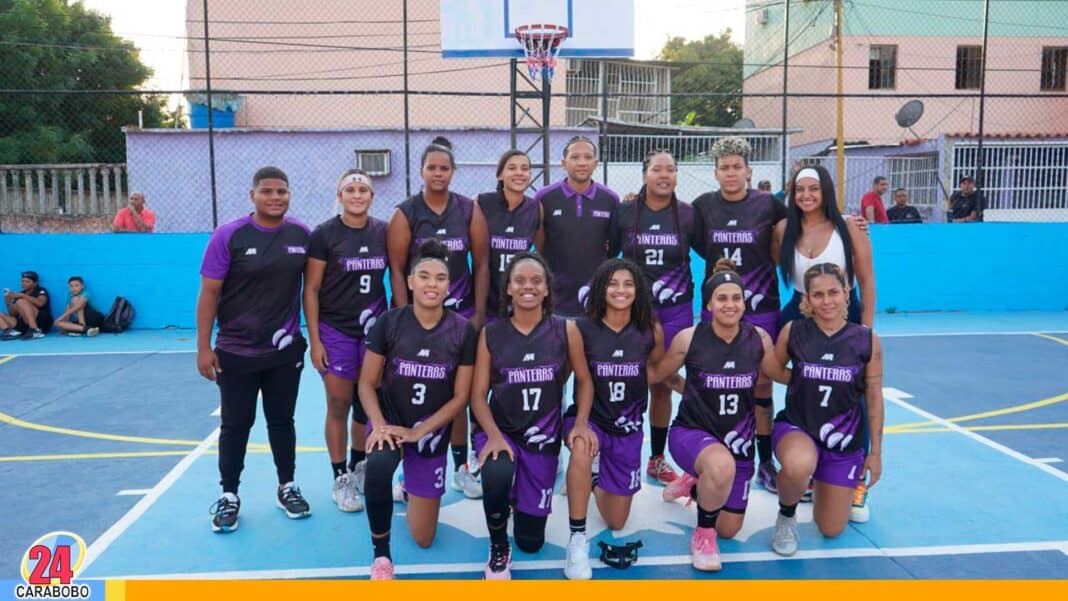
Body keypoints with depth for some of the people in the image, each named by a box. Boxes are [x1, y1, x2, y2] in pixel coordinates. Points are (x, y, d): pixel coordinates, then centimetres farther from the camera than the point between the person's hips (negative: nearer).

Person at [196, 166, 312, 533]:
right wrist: (203, 347, -10)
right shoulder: (229, 236, -10)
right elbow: (209, 292, -8)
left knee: (282, 420, 14)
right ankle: (229, 495, 24)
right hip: (235, 352, -2)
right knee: (235, 425, 9)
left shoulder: (302, 235, -1)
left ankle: (287, 487, 29)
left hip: (286, 351, 2)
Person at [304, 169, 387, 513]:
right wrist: (314, 339, -9)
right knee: (339, 405, 3)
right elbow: (310, 290, -6)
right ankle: (340, 480, 16)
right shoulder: (324, 235, -7)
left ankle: (359, 468, 30)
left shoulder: (384, 232, 3)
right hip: (336, 331, -3)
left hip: (374, 330, 3)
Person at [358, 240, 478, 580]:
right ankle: (381, 555, -15)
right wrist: (378, 425, -24)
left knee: (423, 539, 8)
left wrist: (418, 432, -17)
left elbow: (461, 396, -8)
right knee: (378, 466, -40)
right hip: (390, 419, -1)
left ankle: (412, 487, 43)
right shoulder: (389, 322, -11)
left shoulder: (463, 330, -11)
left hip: (432, 431, 1)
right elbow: (367, 383, -7)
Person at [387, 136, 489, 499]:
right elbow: (396, 269, -4)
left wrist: (479, 313, -1)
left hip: (461, 314, 2)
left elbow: (481, 264, 4)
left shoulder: (469, 211, 3)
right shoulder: (405, 214, -2)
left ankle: (461, 467, 18)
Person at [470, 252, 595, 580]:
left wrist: (581, 423, -11)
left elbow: (584, 381, 5)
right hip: (499, 431, -1)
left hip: (543, 438, 1)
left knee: (531, 541, 5)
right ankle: (498, 550, -7)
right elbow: (478, 394, -5)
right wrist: (494, 435, -21)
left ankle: (522, 497, 42)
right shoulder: (490, 334, -4)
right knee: (497, 474, -38)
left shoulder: (565, 330, -4)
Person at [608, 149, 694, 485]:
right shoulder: (624, 213, -1)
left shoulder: (688, 214, 1)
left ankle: (658, 458, 23)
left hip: (675, 310, 1)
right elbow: (607, 256, 5)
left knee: (663, 384, 9)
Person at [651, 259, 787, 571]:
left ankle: (695, 483, 46)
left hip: (739, 439, 4)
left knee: (729, 530, 13)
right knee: (721, 464, -41)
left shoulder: (759, 338, -8)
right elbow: (657, 373, 2)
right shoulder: (689, 338, -15)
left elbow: (781, 374, 9)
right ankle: (703, 532, -10)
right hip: (692, 432, -4)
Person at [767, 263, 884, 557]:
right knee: (799, 466, -40)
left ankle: (822, 485, 44)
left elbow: (874, 398, 0)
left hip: (845, 441, 2)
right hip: (796, 427, -2)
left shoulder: (867, 340, -8)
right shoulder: (793, 332, -9)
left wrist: (876, 452, 3)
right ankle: (786, 516, -5)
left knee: (831, 530, 9)